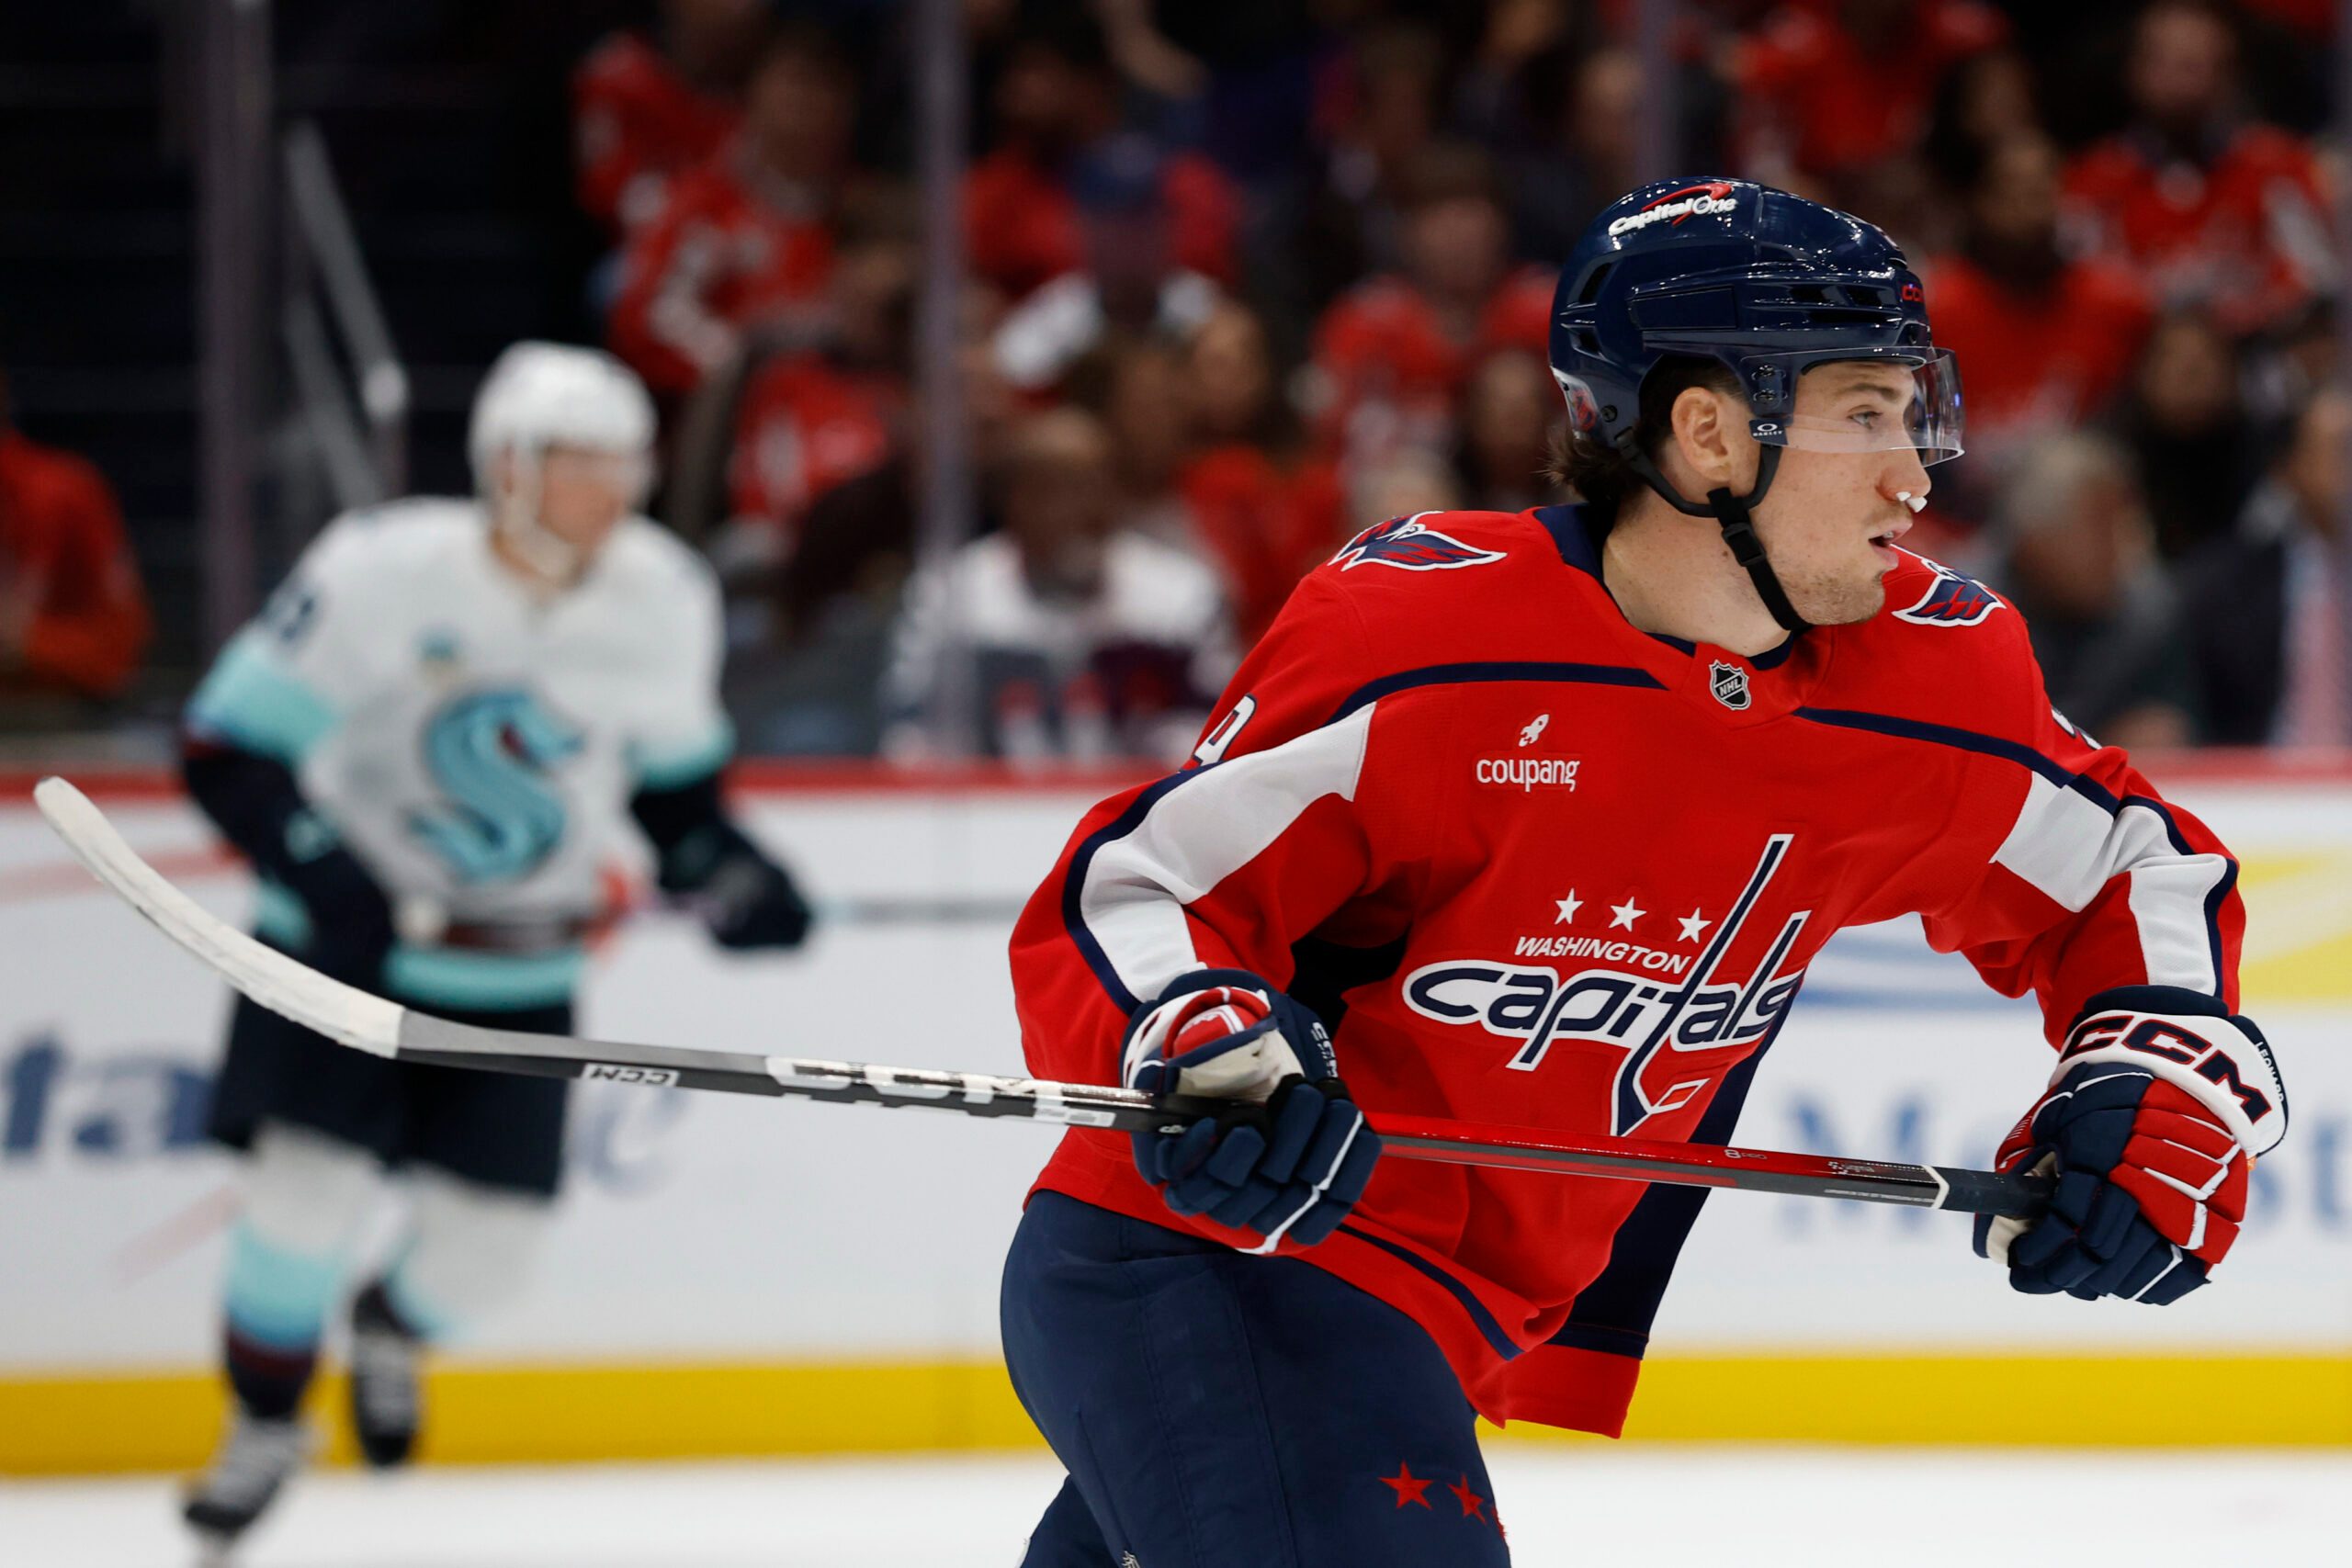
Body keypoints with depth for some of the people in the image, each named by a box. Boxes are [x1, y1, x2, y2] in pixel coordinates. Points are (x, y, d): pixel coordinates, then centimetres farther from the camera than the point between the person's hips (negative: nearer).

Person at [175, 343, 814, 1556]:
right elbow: (227, 749, -18)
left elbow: (673, 766, 12)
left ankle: (392, 1329, 37)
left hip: (519, 971, 3)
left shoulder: (662, 603, -8)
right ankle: (264, 1421, 11)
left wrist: (717, 865, -5)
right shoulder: (384, 572, -21)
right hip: (342, 941, -3)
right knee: (310, 1182, -16)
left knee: (488, 1230, -1)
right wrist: (319, 867, -33)